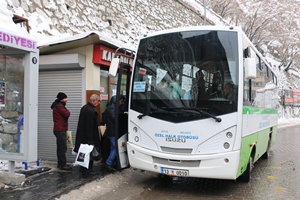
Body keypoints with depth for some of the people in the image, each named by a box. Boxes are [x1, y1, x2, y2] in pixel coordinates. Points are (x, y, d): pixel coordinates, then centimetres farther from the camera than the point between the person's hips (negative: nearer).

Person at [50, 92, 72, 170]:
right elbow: (67, 114, -19)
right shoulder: (59, 106, -14)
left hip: (59, 129, 11)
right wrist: (67, 110, -1)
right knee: (63, 147, -10)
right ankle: (62, 165, -9)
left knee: (60, 147, 13)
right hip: (60, 130, -11)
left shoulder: (57, 106, 20)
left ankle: (60, 163, 18)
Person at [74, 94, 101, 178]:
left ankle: (83, 170, 28)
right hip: (88, 137, -10)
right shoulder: (91, 111, -22)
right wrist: (90, 141, -21)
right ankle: (87, 172, 10)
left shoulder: (84, 107, 10)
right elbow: (89, 127, -24)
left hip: (82, 136, 10)